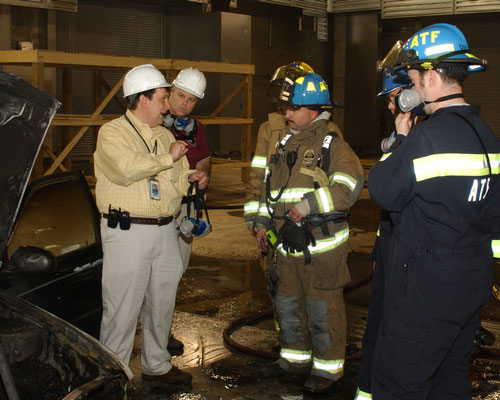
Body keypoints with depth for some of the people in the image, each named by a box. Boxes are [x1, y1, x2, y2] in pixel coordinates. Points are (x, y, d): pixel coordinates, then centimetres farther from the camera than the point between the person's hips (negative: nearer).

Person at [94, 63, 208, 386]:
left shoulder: (165, 135, 17)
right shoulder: (113, 132, -6)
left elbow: (176, 180, 23)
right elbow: (127, 168, -24)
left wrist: (192, 178, 1)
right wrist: (168, 157, -14)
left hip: (165, 231, 7)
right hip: (127, 232, -7)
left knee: (162, 304, 15)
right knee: (122, 310, -3)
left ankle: (157, 364, 31)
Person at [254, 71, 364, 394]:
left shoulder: (333, 146, -8)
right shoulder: (285, 146, 15)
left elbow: (348, 185, -23)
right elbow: (270, 187, 24)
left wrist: (310, 204, -29)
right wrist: (263, 224, 19)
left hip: (322, 248, -7)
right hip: (287, 245, 8)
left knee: (323, 309, 2)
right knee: (289, 305, 18)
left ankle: (328, 367, 17)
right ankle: (295, 358, 35)